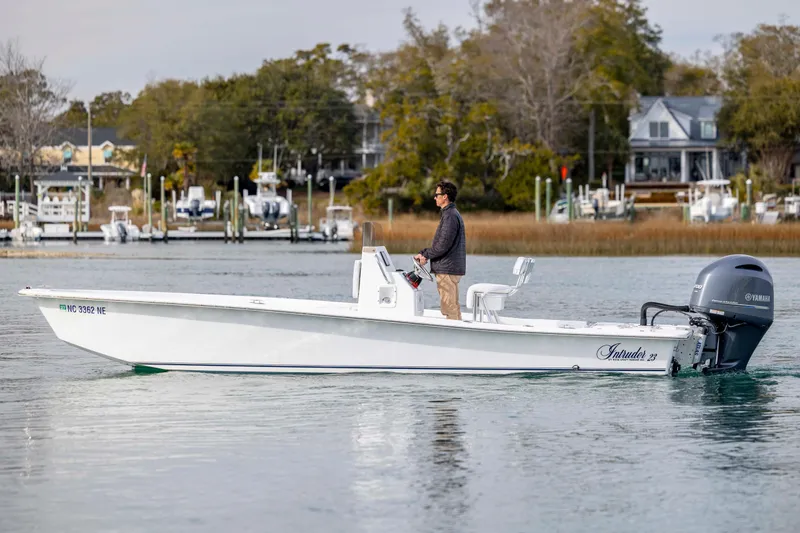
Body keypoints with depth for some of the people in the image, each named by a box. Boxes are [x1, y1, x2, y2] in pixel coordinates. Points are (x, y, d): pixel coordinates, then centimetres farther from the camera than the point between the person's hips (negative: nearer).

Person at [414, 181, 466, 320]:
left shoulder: (450, 216, -15)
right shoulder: (451, 213, 18)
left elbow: (443, 245, -20)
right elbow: (440, 243, 22)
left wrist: (425, 255, -8)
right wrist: (425, 254, 11)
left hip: (447, 269, -10)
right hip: (446, 269, 10)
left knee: (451, 307, -9)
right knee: (449, 309, 13)